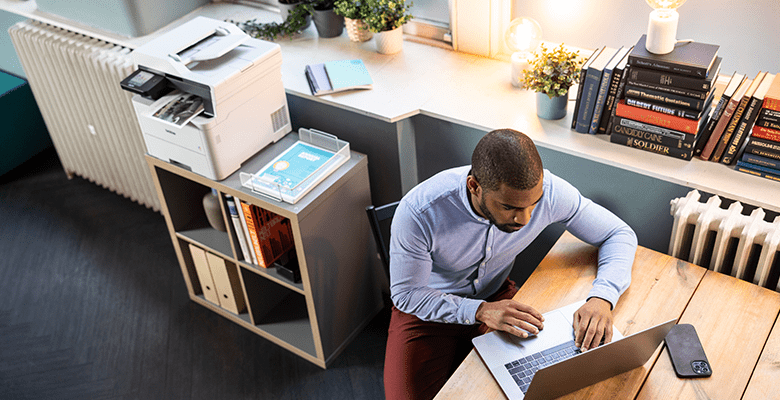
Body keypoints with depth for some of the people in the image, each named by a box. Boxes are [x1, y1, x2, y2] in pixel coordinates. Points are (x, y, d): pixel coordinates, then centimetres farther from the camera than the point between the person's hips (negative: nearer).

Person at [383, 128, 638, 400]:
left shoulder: (547, 191, -24)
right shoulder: (417, 212, -33)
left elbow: (619, 234, -11)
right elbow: (405, 294, -19)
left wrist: (601, 299, -29)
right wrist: (479, 311, -32)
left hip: (496, 296, 3)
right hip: (427, 309, -2)